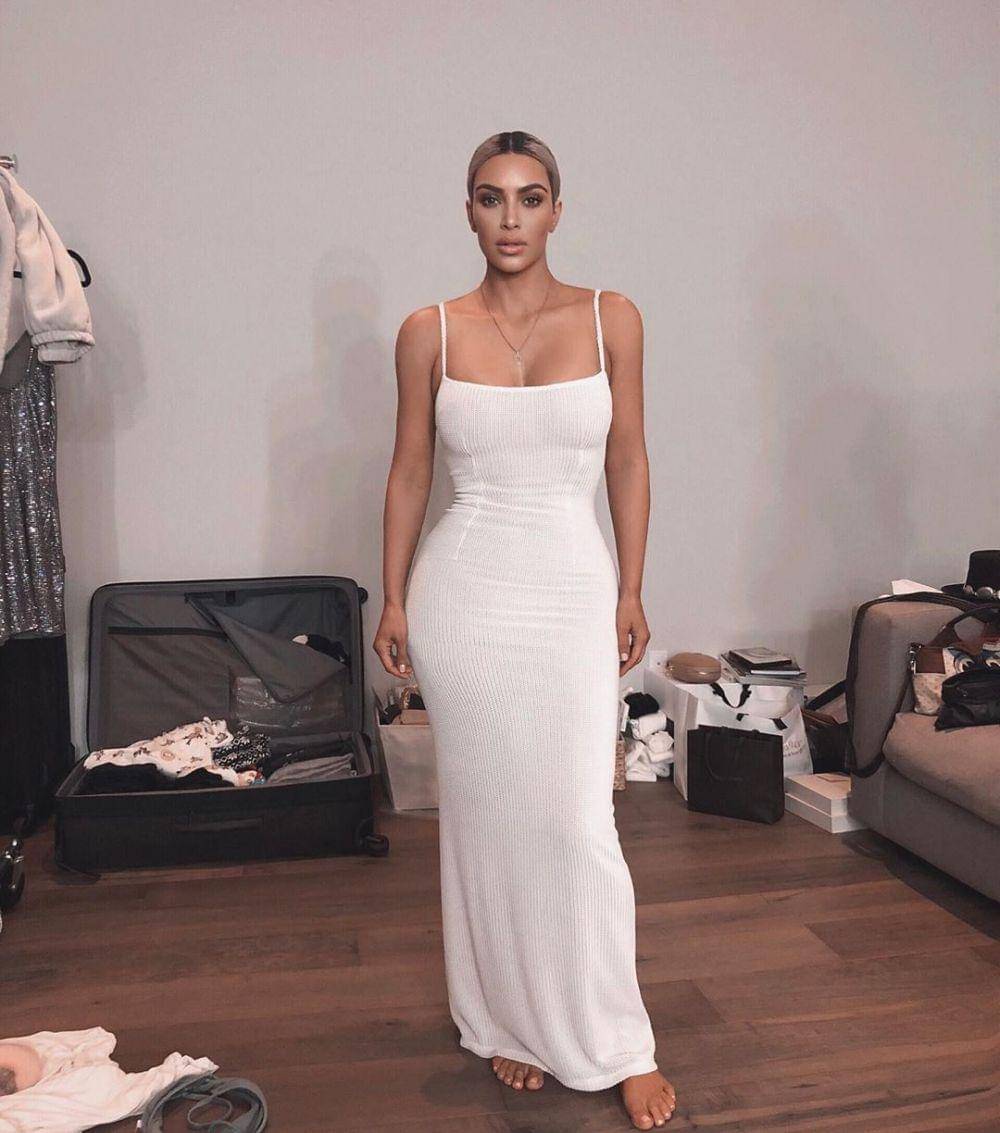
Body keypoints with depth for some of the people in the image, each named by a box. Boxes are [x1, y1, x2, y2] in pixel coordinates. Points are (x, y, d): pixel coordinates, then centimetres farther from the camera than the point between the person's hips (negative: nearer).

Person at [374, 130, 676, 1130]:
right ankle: (508, 1022, 30)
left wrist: (630, 591, 3)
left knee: (577, 818, -1)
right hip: (464, 591, 1)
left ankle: (618, 1043, 20)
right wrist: (393, 599, 3)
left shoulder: (611, 319, 2)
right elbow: (409, 471, 5)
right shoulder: (429, 332, 1)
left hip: (574, 588, 0)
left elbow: (627, 463, 5)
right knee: (484, 812, 9)